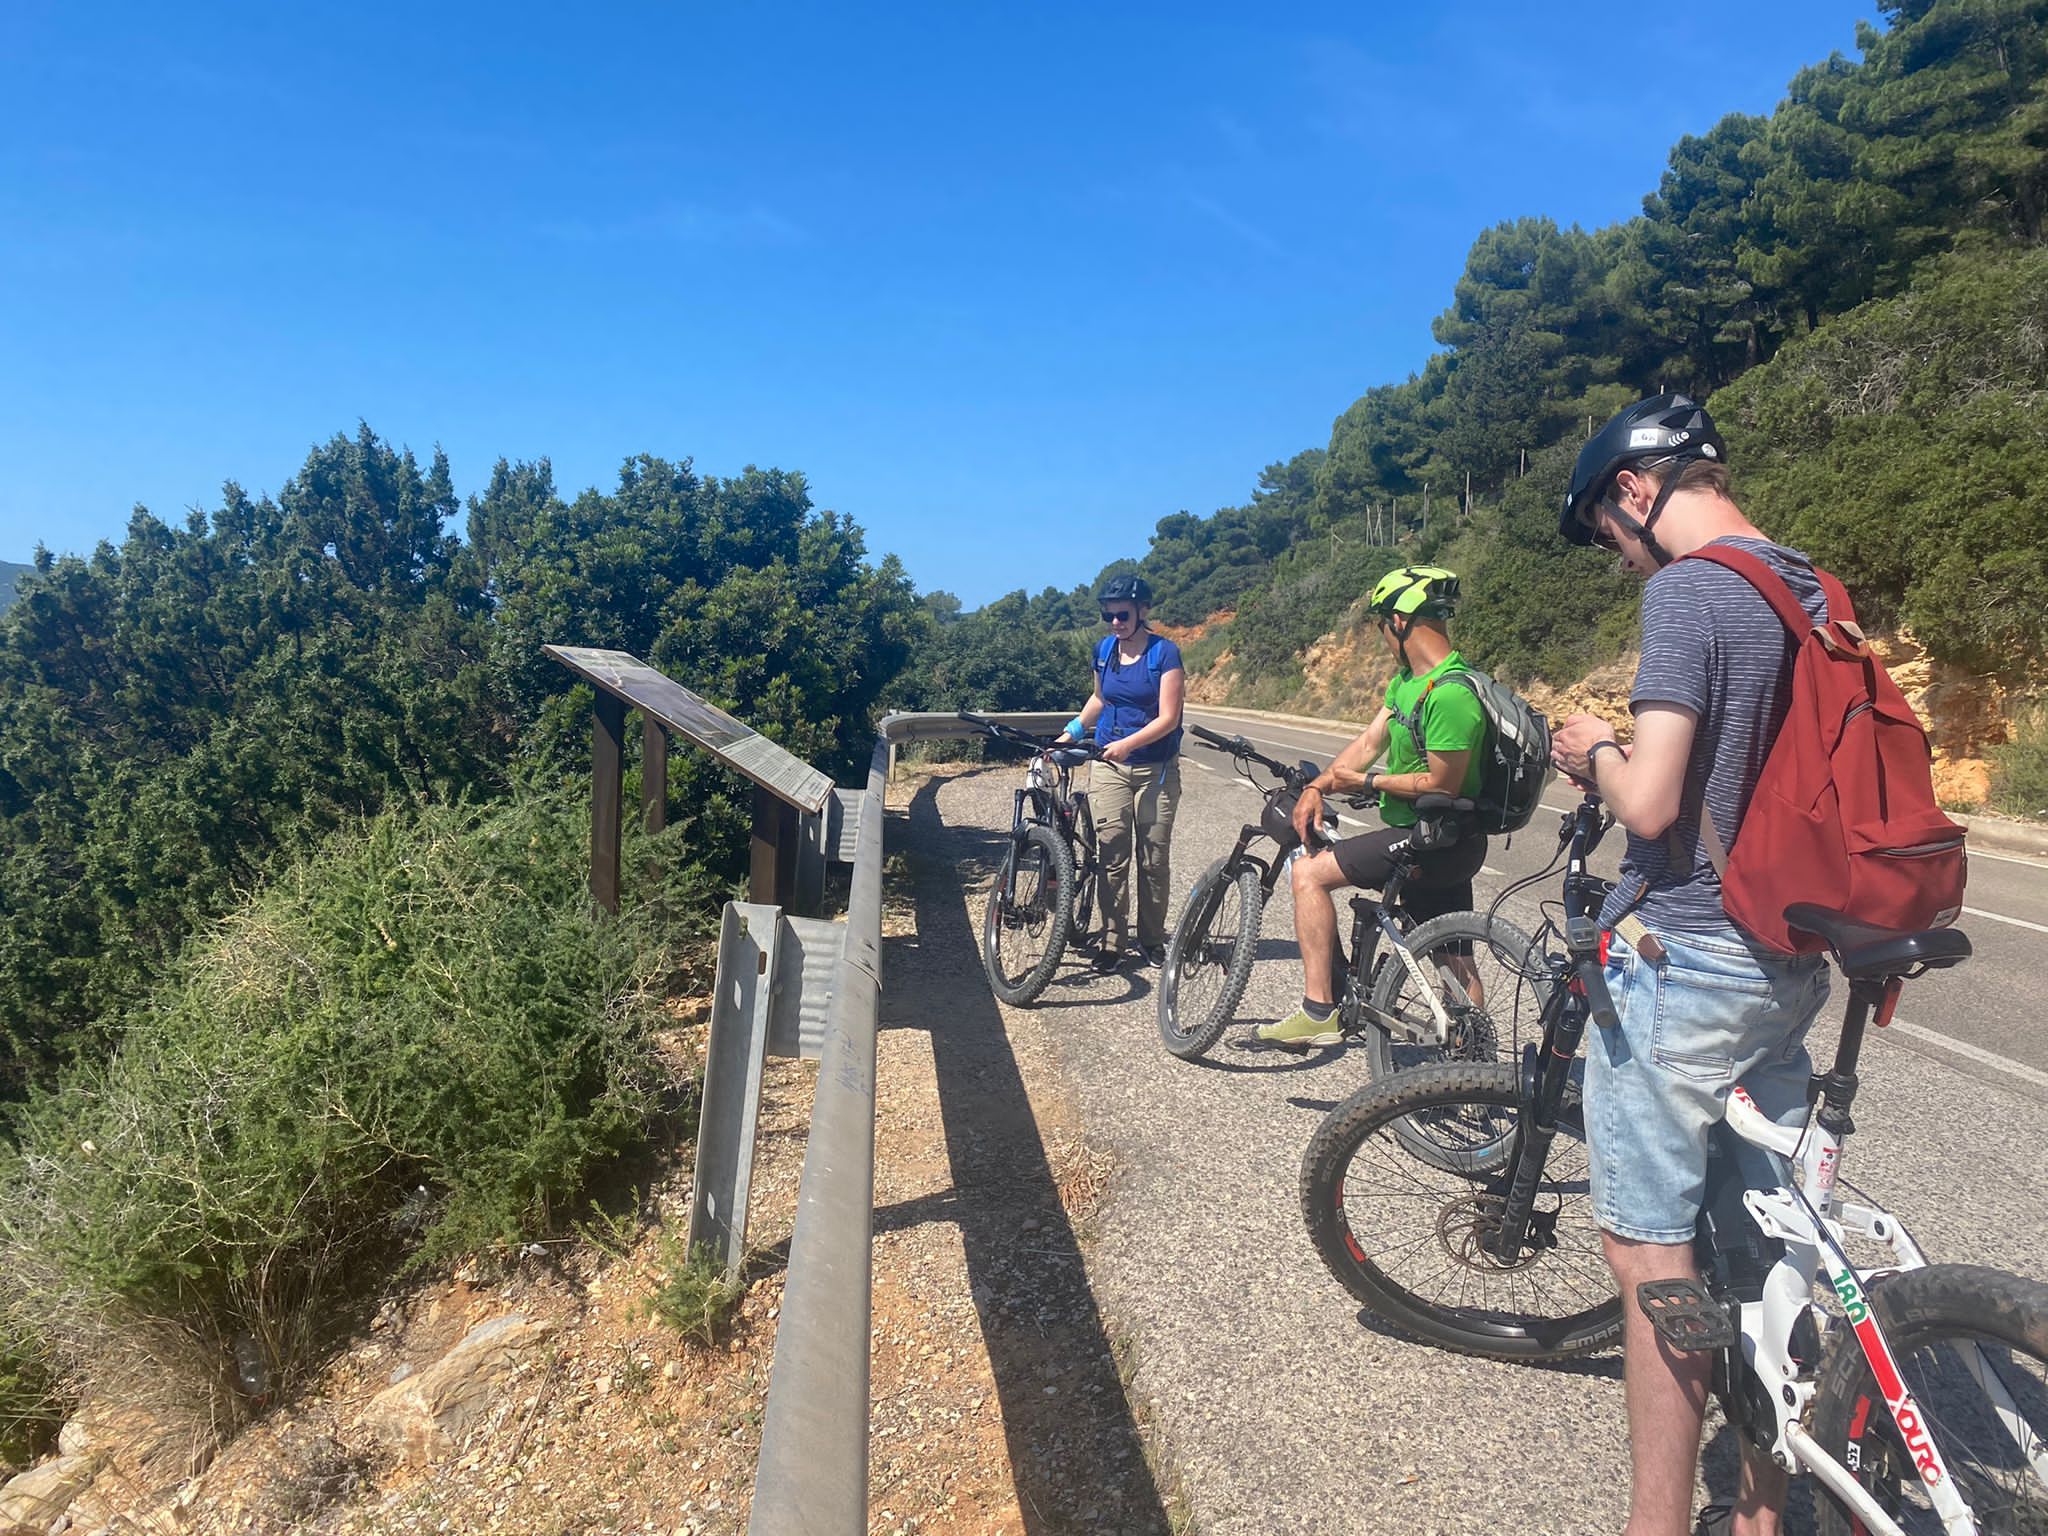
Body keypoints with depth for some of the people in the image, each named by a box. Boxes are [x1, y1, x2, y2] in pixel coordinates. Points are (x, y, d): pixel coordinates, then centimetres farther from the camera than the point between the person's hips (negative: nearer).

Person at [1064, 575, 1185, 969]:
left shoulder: (1164, 653, -8)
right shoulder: (1104, 649, 7)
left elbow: (1168, 718, -14)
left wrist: (1128, 743, -27)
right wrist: (1073, 729, 11)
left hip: (1155, 769, -3)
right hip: (1110, 766, 3)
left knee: (1153, 859, 2)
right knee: (1113, 855, -4)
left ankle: (1152, 941, 15)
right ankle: (1114, 943, 2)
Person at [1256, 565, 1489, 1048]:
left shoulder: (1450, 694, -23)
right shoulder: (1407, 677, 9)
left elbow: (1441, 785, -22)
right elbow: (1370, 741, 8)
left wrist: (1365, 782, -12)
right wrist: (1316, 786, -5)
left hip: (1438, 840, -10)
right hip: (1444, 844, 10)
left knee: (1310, 872, -10)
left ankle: (1319, 1011, -8)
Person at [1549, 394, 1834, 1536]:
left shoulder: (1685, 591, -16)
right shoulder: (1819, 595, 10)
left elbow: (1651, 802, -23)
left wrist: (1595, 753, -2)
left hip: (1685, 960, -9)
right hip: (1791, 962, 9)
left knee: (1652, 1253, 3)